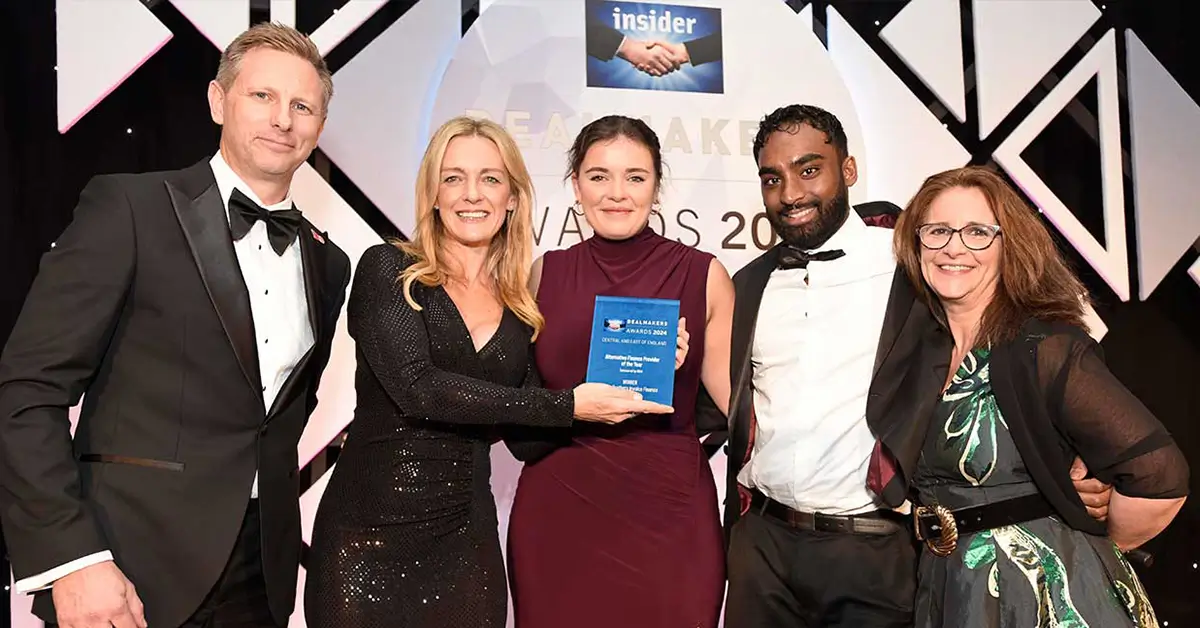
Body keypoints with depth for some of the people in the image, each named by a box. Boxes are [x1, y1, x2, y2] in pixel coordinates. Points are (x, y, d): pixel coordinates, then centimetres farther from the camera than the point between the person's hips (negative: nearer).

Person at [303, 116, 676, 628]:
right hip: (367, 537, -3)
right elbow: (415, 387, -19)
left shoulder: (523, 307, 5)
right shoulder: (388, 269, -5)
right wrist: (567, 405, -21)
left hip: (466, 541, 3)